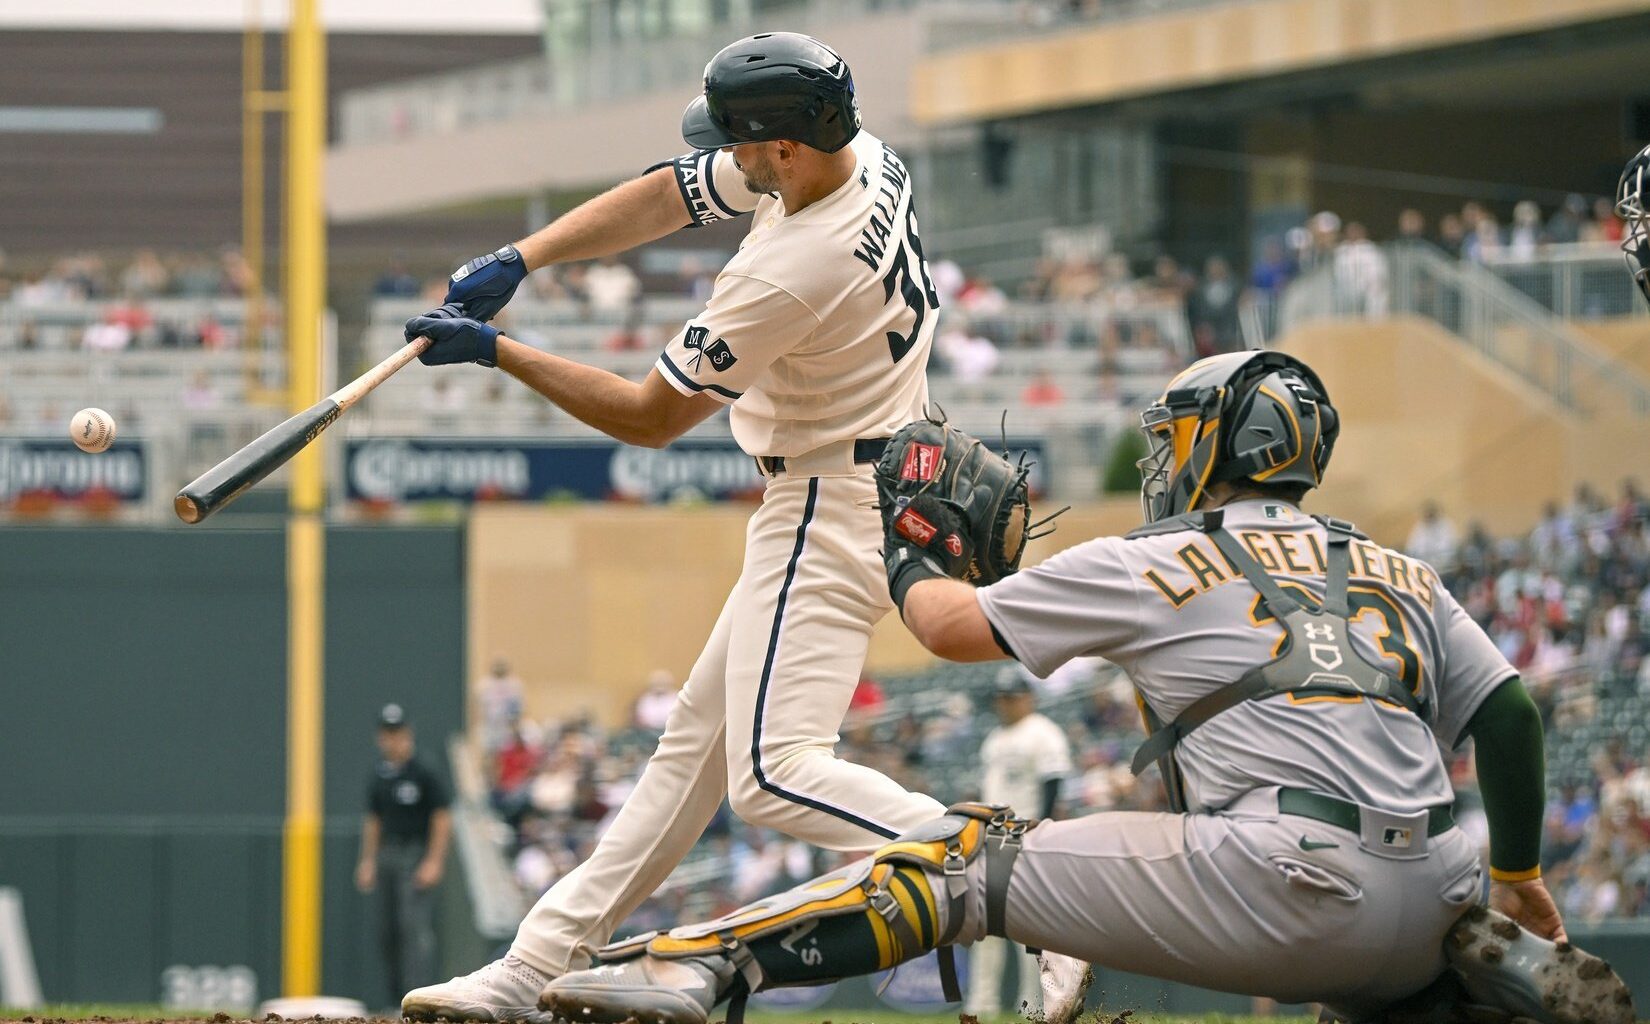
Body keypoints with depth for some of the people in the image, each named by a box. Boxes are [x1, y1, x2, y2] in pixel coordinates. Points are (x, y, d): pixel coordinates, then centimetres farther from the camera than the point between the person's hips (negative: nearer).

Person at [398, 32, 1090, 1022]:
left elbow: (651, 418, -15)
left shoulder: (791, 273, -28)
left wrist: (494, 349, -8)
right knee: (701, 733, 15)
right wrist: (519, 260, -2)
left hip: (831, 510, -11)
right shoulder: (855, 153, -2)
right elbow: (663, 198, 10)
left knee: (776, 774, -20)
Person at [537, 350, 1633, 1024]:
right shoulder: (1401, 575, 22)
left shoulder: (1152, 567, 10)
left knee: (976, 859, 3)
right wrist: (1520, 879, 30)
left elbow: (955, 627, 17)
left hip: (1279, 885, -5)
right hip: (1423, 895, 5)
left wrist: (910, 555, 38)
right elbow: (1510, 714, 18)